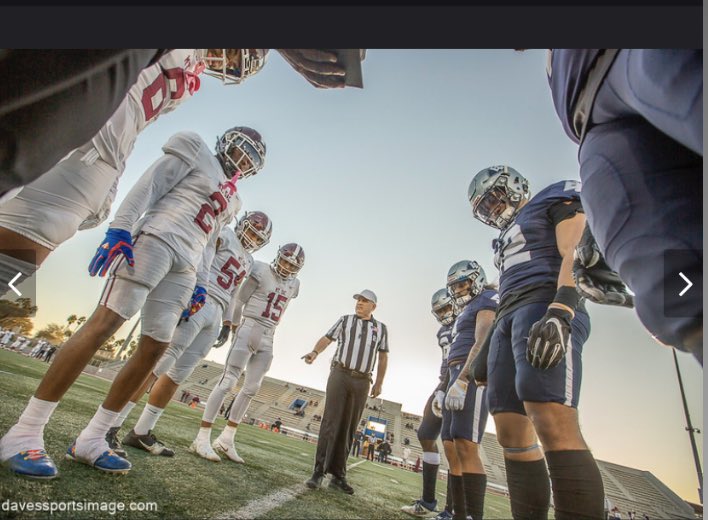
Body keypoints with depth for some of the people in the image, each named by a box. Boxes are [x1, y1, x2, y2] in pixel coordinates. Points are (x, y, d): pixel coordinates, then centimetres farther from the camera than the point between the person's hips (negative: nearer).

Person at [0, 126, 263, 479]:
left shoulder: (231, 200, 28)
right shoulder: (196, 152, 11)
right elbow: (147, 187, -2)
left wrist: (200, 284, 13)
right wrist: (120, 228, -15)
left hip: (185, 267, 7)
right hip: (157, 238, -6)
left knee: (154, 348, 0)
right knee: (105, 323, -16)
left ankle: (90, 440, 10)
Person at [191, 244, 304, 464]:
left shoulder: (293, 284, 11)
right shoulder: (262, 271, -7)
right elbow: (239, 300, -4)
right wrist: (233, 325, -1)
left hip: (267, 340, 7)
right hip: (249, 331, -6)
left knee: (252, 388, 8)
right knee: (228, 381, -6)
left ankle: (226, 439, 20)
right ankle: (202, 438, 2)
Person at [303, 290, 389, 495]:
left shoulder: (381, 328, 11)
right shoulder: (345, 320, 8)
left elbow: (383, 357, 14)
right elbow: (327, 338, 1)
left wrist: (379, 384, 10)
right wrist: (315, 352, -18)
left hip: (362, 382, 2)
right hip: (340, 374, -2)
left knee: (348, 428, 6)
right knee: (331, 422, -7)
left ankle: (338, 475, 13)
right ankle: (319, 472, -2)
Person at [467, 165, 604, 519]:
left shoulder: (557, 199, 12)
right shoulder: (509, 236, 33)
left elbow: (575, 255, -6)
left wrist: (559, 313, -24)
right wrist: (485, 352, 20)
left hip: (546, 308, -8)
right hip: (510, 320, 8)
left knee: (553, 426, -22)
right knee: (511, 434, 1)